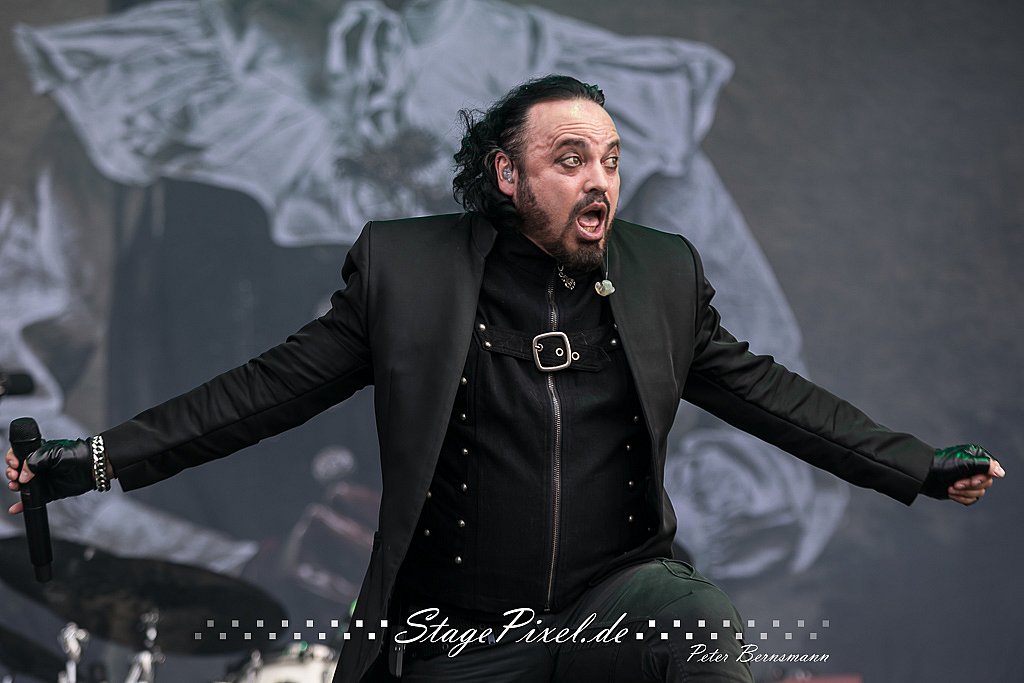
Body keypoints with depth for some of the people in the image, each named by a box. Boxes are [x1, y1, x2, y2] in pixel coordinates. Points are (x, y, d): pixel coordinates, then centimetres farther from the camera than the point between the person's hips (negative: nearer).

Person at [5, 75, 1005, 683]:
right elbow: (274, 387, -1)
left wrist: (923, 470, 8)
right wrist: (93, 461, -9)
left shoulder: (663, 271, 7)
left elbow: (765, 391, 13)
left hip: (618, 591, 1)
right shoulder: (405, 266, -1)